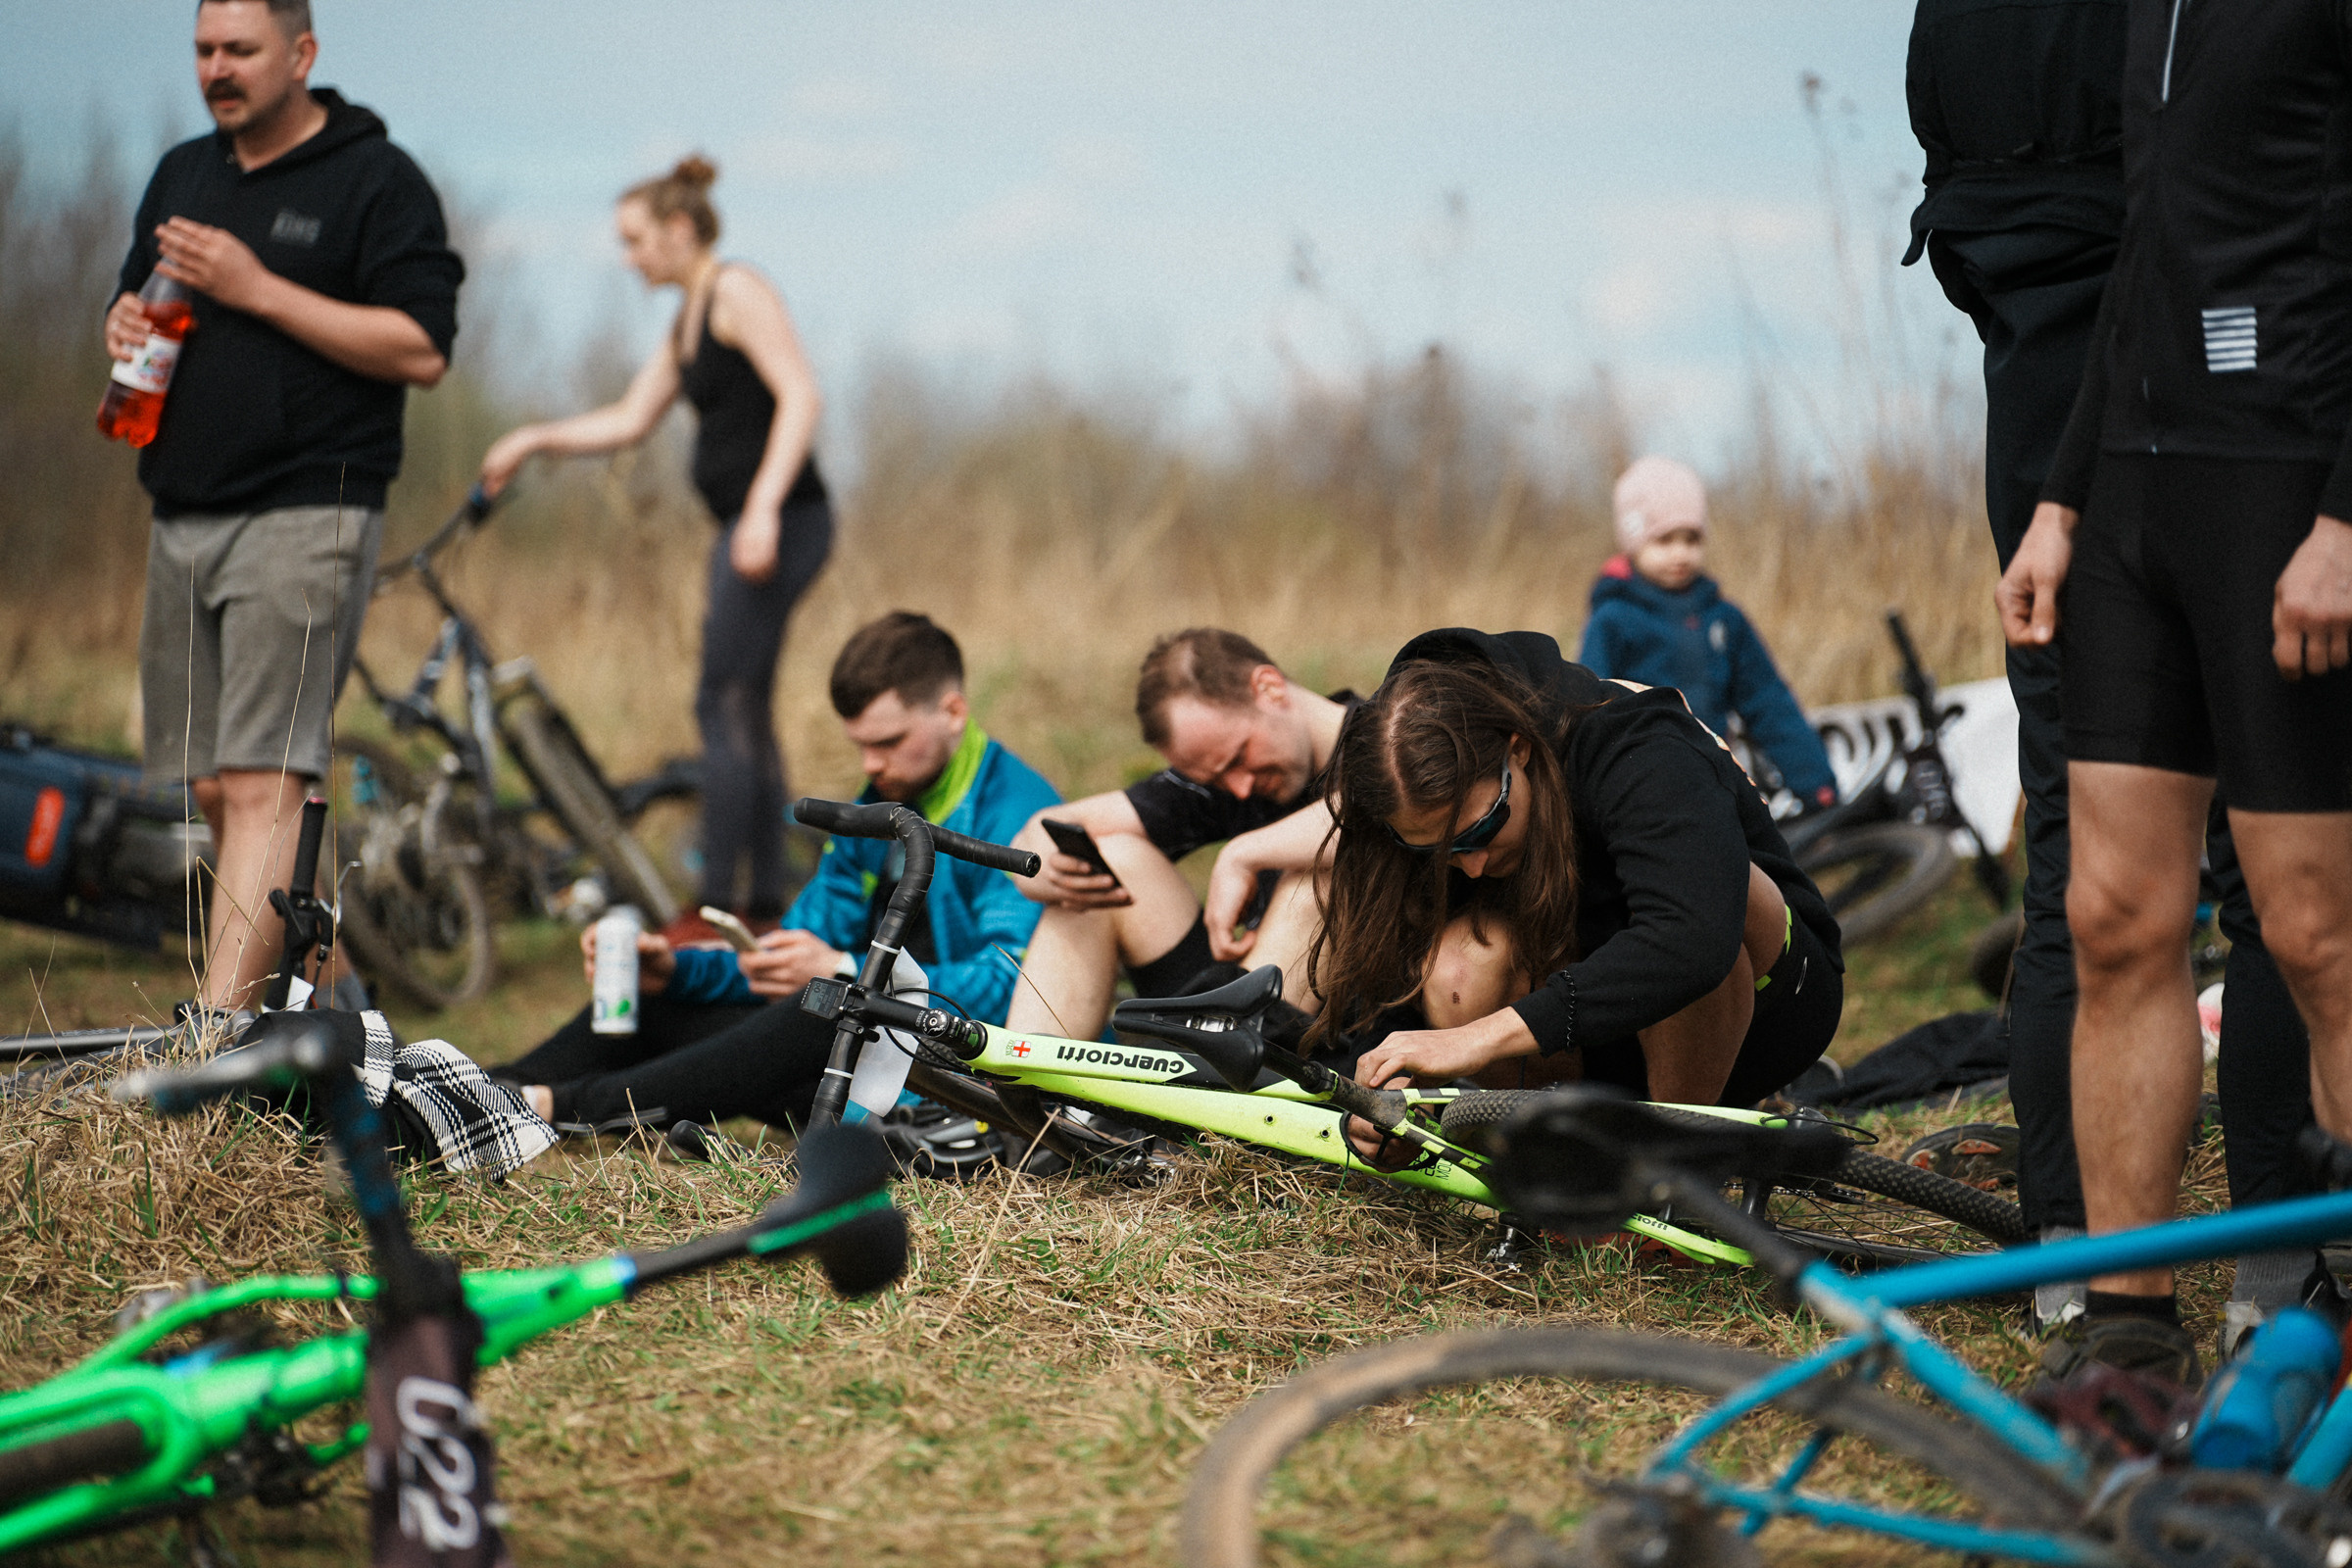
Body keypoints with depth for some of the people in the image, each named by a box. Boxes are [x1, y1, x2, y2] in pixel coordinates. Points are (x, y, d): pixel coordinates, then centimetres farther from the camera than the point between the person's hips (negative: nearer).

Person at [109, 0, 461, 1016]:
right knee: (212, 787, 7)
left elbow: (422, 350, -12)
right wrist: (127, 324, 4)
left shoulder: (377, 180, -3)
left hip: (305, 521, -8)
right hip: (180, 520, 8)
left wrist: (259, 289, -15)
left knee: (260, 784, -15)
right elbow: (134, 302, 30)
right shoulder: (181, 175, 18)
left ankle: (216, 1033, -21)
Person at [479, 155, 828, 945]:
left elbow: (800, 394, -18)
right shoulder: (687, 323, 20)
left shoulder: (736, 292, -9)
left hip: (781, 522, -10)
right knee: (746, 715, 11)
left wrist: (764, 508, -25)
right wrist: (532, 439, 18)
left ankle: (716, 910, -9)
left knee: (724, 708, -10)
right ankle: (764, 905, 15)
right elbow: (630, 419, 26)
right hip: (747, 526, 10)